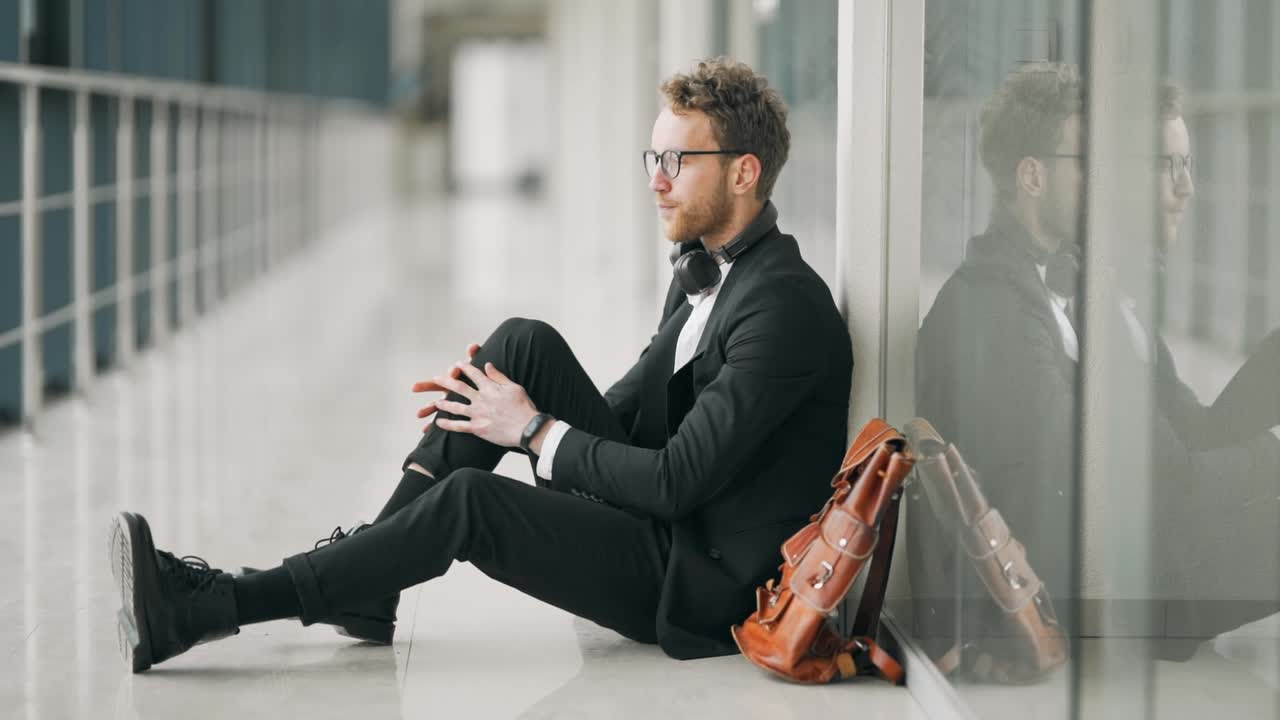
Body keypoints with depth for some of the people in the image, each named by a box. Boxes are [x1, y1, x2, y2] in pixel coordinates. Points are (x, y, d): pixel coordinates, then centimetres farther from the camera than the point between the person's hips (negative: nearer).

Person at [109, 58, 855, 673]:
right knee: (524, 342, -6)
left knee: (470, 499, -26)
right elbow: (622, 415, 16)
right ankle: (361, 580, -7)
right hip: (657, 518, 9)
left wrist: (537, 432, -13)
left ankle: (205, 608, -23)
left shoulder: (785, 306, -20)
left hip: (701, 581, -9)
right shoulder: (705, 272, 12)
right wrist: (500, 401, -2)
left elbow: (679, 479, -24)